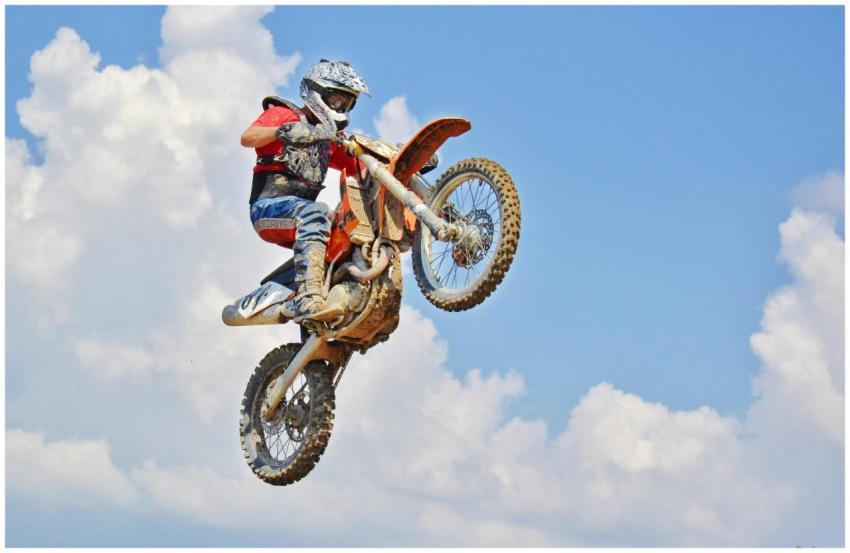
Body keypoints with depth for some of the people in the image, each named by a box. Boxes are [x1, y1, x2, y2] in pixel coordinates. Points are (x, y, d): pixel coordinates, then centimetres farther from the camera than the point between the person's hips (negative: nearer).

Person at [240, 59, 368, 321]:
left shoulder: (330, 138, 27)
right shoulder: (282, 113, 6)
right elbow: (247, 138, -12)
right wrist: (284, 131, -29)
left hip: (301, 209, 8)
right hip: (269, 205, -8)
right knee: (315, 212, -37)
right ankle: (308, 298, -53)